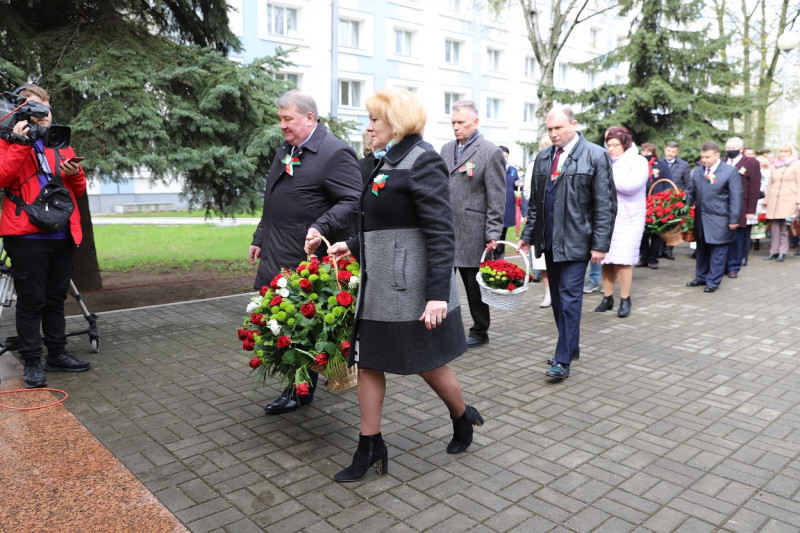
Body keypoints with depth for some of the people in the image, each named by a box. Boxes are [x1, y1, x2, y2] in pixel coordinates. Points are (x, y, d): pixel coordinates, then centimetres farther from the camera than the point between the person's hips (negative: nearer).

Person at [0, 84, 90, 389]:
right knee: (31, 301, -2)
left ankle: (57, 354, 21)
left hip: (63, 236, 5)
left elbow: (79, 191, 19)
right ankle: (32, 362, 7)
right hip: (27, 236, -5)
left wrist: (75, 174, -2)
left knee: (56, 298, 12)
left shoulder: (61, 145, 18)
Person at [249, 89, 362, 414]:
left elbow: (352, 201, -20)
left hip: (307, 257, -9)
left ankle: (300, 391, 22)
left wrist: (320, 228, -32)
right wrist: (259, 239, 23)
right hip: (275, 255, 9)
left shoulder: (335, 153, -13)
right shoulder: (284, 152, 17)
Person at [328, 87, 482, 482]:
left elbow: (441, 232, -20)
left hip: (411, 288, -9)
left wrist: (438, 294, -24)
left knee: (429, 363, 8)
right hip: (378, 286, 9)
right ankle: (370, 448, 22)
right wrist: (353, 246, 11)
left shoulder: (422, 161, -13)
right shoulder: (388, 162, 14)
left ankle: (464, 420, 36)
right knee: (368, 362, 10)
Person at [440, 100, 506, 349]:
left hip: (473, 232, -5)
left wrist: (493, 234, -14)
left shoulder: (491, 153, -7)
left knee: (475, 284, 5)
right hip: (446, 229, 6)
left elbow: (497, 198, -10)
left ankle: (480, 331, 21)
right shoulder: (446, 149, 13)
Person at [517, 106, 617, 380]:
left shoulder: (596, 156, -4)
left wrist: (600, 244, -11)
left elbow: (605, 205, -7)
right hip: (549, 240, 6)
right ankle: (570, 347, 25)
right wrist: (528, 236, 11)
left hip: (576, 241, -6)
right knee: (558, 297, 11)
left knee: (569, 296, -7)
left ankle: (563, 360, -2)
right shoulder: (543, 157, 12)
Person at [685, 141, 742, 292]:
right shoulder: (697, 172, 9)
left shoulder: (730, 171, -5)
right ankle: (701, 277, 28)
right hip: (700, 219, 5)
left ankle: (713, 281, 10)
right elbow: (691, 194, 13)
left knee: (717, 251, 1)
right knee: (702, 249, 15)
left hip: (719, 220, -5)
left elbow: (736, 197, -6)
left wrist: (733, 220, -10)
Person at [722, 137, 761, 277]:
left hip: (740, 210, -2)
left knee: (737, 239, 4)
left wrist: (750, 211, -7)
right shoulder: (722, 162, 11)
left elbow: (755, 189, -2)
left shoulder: (751, 163, 2)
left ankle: (733, 268, 15)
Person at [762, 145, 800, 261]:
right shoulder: (775, 166, 19)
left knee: (785, 226, -8)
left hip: (789, 200, -4)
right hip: (774, 200, 4)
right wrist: (765, 200, 20)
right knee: (775, 225, 1)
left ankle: (782, 252, -3)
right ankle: (774, 251, 6)